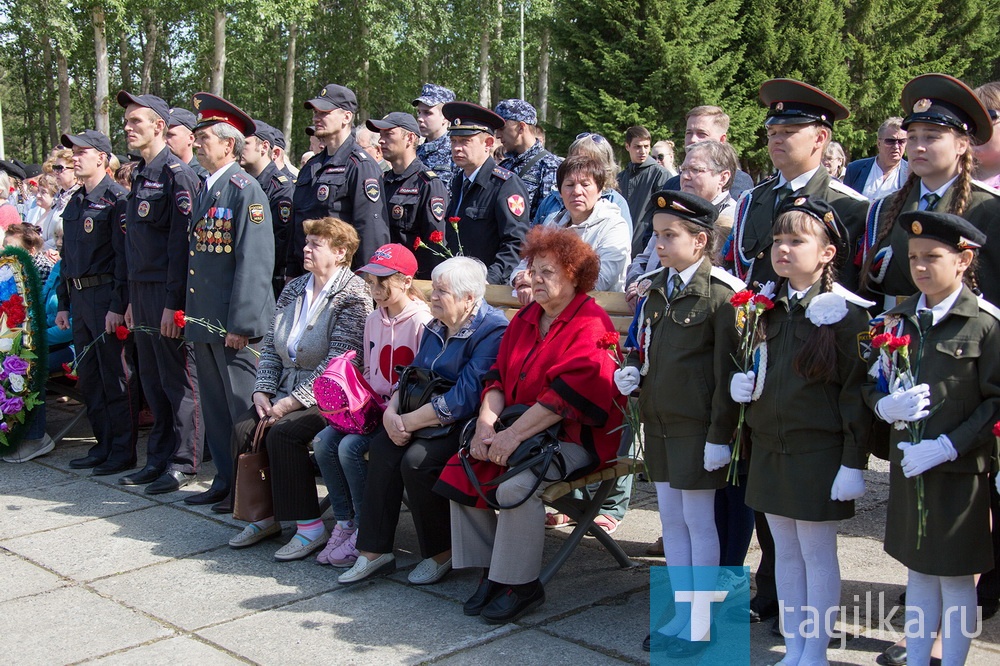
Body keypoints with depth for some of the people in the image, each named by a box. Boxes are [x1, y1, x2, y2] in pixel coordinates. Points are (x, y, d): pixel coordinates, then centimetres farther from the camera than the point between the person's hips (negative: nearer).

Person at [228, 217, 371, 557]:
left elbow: (338, 362, -18)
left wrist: (291, 402, -19)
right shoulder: (294, 289, 14)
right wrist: (263, 391, -1)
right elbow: (270, 346, 14)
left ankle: (310, 527, -17)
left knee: (282, 432, -28)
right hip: (286, 388, 7)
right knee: (244, 427, -15)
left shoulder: (352, 294, -10)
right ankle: (263, 516, 0)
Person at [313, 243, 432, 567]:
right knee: (324, 441, -13)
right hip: (373, 407, 8)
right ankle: (344, 522, 0)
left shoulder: (422, 322, -13)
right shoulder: (373, 320, 13)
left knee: (350, 447, -25)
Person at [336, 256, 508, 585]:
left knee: (417, 459, -28)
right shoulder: (436, 327, 14)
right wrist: (391, 412, -6)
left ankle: (442, 554, -7)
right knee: (383, 446, -18)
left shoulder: (492, 330, -15)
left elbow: (464, 399, -22)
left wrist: (409, 422, -19)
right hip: (427, 420, 8)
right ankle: (374, 550, -13)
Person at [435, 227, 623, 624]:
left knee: (516, 486, -30)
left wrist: (514, 435, -24)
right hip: (519, 429, 8)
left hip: (577, 437, -8)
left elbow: (566, 395, -22)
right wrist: (487, 422, -9)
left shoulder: (591, 325, -12)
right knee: (460, 472, -10)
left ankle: (521, 585, -10)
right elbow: (499, 375, 10)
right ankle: (491, 572, 2)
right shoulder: (526, 319, 14)